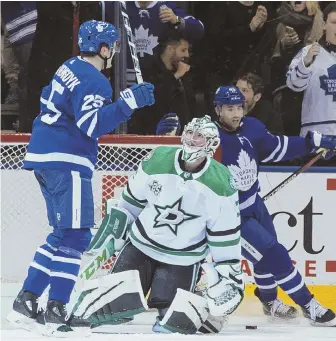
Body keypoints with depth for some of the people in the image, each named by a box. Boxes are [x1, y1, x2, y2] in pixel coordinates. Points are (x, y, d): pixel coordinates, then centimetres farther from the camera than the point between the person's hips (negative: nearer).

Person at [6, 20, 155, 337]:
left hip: (45, 157, 10)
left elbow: (49, 100, 27)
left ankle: (26, 302, 13)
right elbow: (93, 124, -25)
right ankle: (56, 312, -11)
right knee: (75, 236, -8)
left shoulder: (69, 68, 15)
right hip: (66, 162, -10)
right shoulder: (93, 81, -14)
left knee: (63, 235, 15)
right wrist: (129, 101, -26)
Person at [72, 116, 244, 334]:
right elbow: (132, 201, 3)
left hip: (183, 258, -1)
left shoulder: (220, 184, -16)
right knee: (113, 305, -12)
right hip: (142, 245, 1)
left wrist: (230, 274, -9)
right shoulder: (157, 161, -12)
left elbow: (225, 233, -8)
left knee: (171, 323, -6)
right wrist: (111, 230, 10)